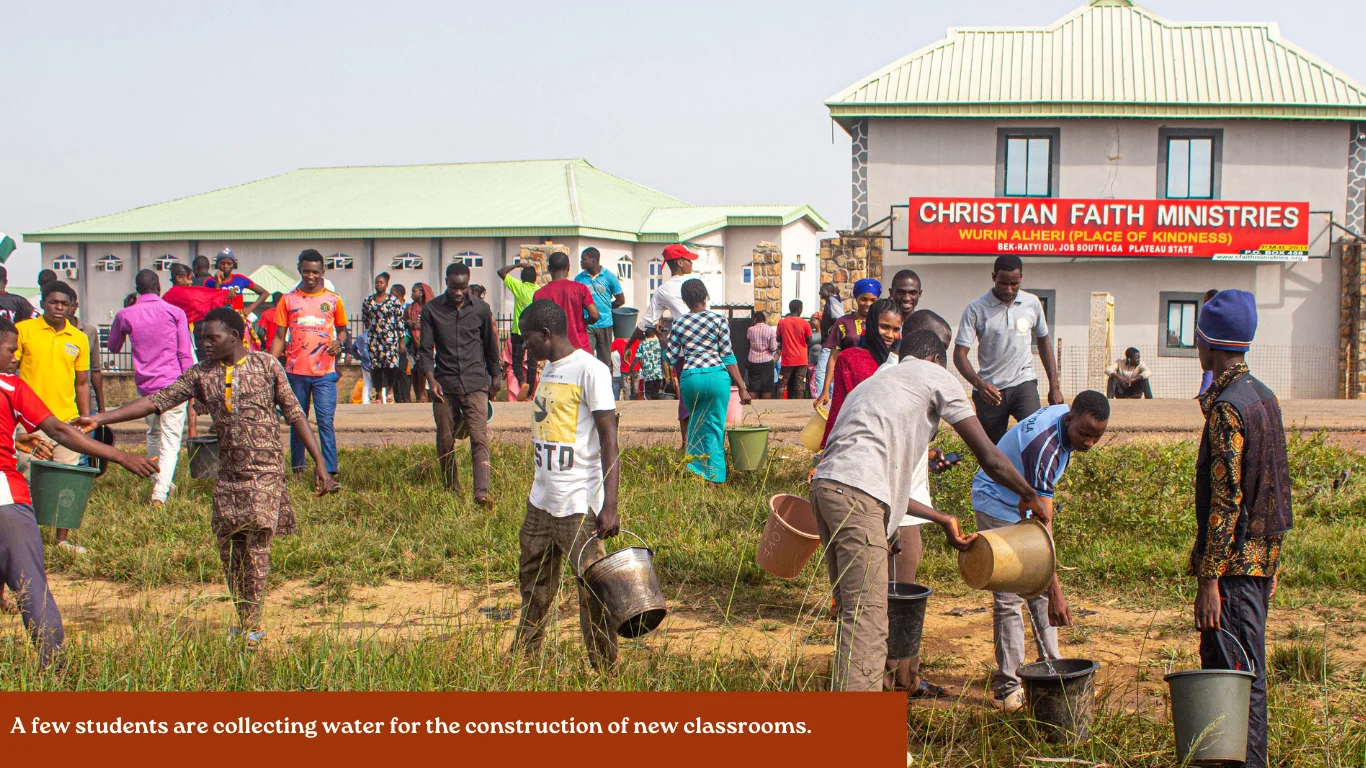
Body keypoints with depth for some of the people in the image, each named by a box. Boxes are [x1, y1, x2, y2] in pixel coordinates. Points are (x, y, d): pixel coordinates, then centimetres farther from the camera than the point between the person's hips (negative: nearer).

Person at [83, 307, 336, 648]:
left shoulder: (266, 365, -2)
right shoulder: (202, 374, 5)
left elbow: (295, 414, 0)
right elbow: (157, 401, 0)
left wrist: (319, 462, -4)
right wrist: (100, 418, -8)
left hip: (266, 470, -4)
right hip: (228, 475, 4)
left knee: (256, 546, -8)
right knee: (229, 548, 3)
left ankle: (254, 624, -2)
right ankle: (243, 619, 18)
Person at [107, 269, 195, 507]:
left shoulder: (125, 315, 1)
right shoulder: (175, 313, -3)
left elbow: (113, 347, 19)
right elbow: (185, 354, -3)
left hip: (144, 386, 3)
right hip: (172, 384, -3)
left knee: (153, 436, 24)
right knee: (170, 442, -2)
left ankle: (161, 484, 30)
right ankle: (160, 493, -16)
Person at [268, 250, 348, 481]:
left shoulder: (333, 300, 5)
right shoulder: (288, 300, 5)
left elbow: (342, 330, 16)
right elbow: (279, 336, 8)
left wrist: (339, 342, -7)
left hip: (324, 372, -1)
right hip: (295, 372, 1)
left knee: (325, 421, -8)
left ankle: (331, 471, -9)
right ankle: (297, 470, 18)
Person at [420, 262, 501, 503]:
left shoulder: (481, 309, 5)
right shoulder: (432, 310, 3)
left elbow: (490, 345, 17)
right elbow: (426, 349, 4)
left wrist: (494, 378, 21)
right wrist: (431, 379, -9)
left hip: (475, 384, -1)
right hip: (444, 385, 1)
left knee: (479, 439, -13)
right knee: (445, 442, 5)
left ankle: (482, 492, -21)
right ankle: (452, 491, 19)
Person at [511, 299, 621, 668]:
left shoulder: (589, 370, -13)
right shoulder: (548, 368, 13)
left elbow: (609, 439, -16)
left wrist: (609, 506, -21)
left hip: (579, 505, -8)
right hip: (541, 501, 9)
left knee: (592, 591, -3)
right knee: (533, 583, 16)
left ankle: (604, 671, 6)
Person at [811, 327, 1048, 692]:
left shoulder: (872, 383, 34)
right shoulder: (936, 377, 12)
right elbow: (989, 458, 8)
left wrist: (942, 520, 35)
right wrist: (1029, 496, 25)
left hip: (825, 487, 8)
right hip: (856, 497, -8)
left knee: (851, 615, 17)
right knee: (867, 623, -8)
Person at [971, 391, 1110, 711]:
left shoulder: (1065, 416, -11)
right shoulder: (1044, 447, -37)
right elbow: (1042, 526, -39)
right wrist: (1056, 591, -42)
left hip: (1028, 502, 9)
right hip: (999, 505, -9)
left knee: (1040, 588, 10)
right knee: (1010, 596, -11)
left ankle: (1051, 667, 18)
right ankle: (1007, 686, -6)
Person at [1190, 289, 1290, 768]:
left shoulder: (1226, 409, -17)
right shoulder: (1265, 397, 11)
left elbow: (1225, 500, -21)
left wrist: (1209, 580, -20)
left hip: (1233, 563, -9)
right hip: (1261, 558, 9)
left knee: (1234, 678, -6)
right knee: (1247, 673, 16)